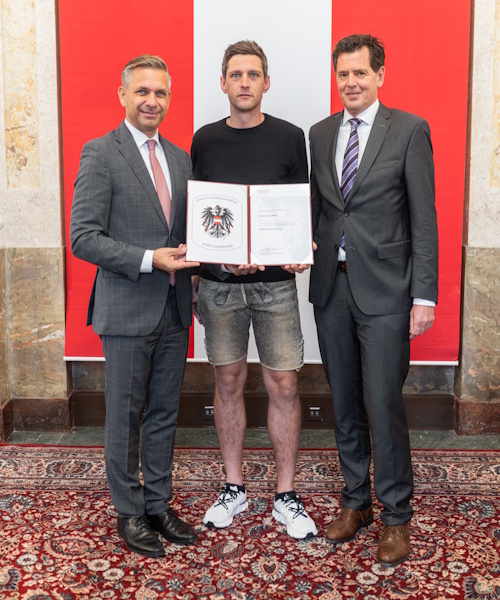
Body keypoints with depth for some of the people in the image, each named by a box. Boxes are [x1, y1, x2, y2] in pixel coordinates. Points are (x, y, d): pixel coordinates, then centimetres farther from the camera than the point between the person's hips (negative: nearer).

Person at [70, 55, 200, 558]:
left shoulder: (179, 158, 13)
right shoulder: (101, 154, -7)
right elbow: (84, 238, -14)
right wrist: (149, 260, -22)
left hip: (173, 308, 6)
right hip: (127, 309, -6)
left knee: (164, 413, 15)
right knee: (125, 416, 7)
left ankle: (158, 503, 30)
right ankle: (129, 512, 23)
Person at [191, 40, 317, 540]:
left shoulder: (289, 138, 3)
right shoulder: (205, 140, 5)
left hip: (275, 281, -1)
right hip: (219, 282, 1)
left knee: (283, 386, 1)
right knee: (228, 383, 9)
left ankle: (285, 497, 17)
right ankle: (234, 488, 25)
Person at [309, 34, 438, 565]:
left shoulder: (409, 130, -2)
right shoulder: (320, 134, 12)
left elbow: (423, 218, -5)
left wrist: (424, 295, -10)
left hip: (383, 289, -4)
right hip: (331, 285, 5)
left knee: (383, 406, -3)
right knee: (345, 404, 12)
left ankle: (396, 518, 14)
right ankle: (355, 502, 28)